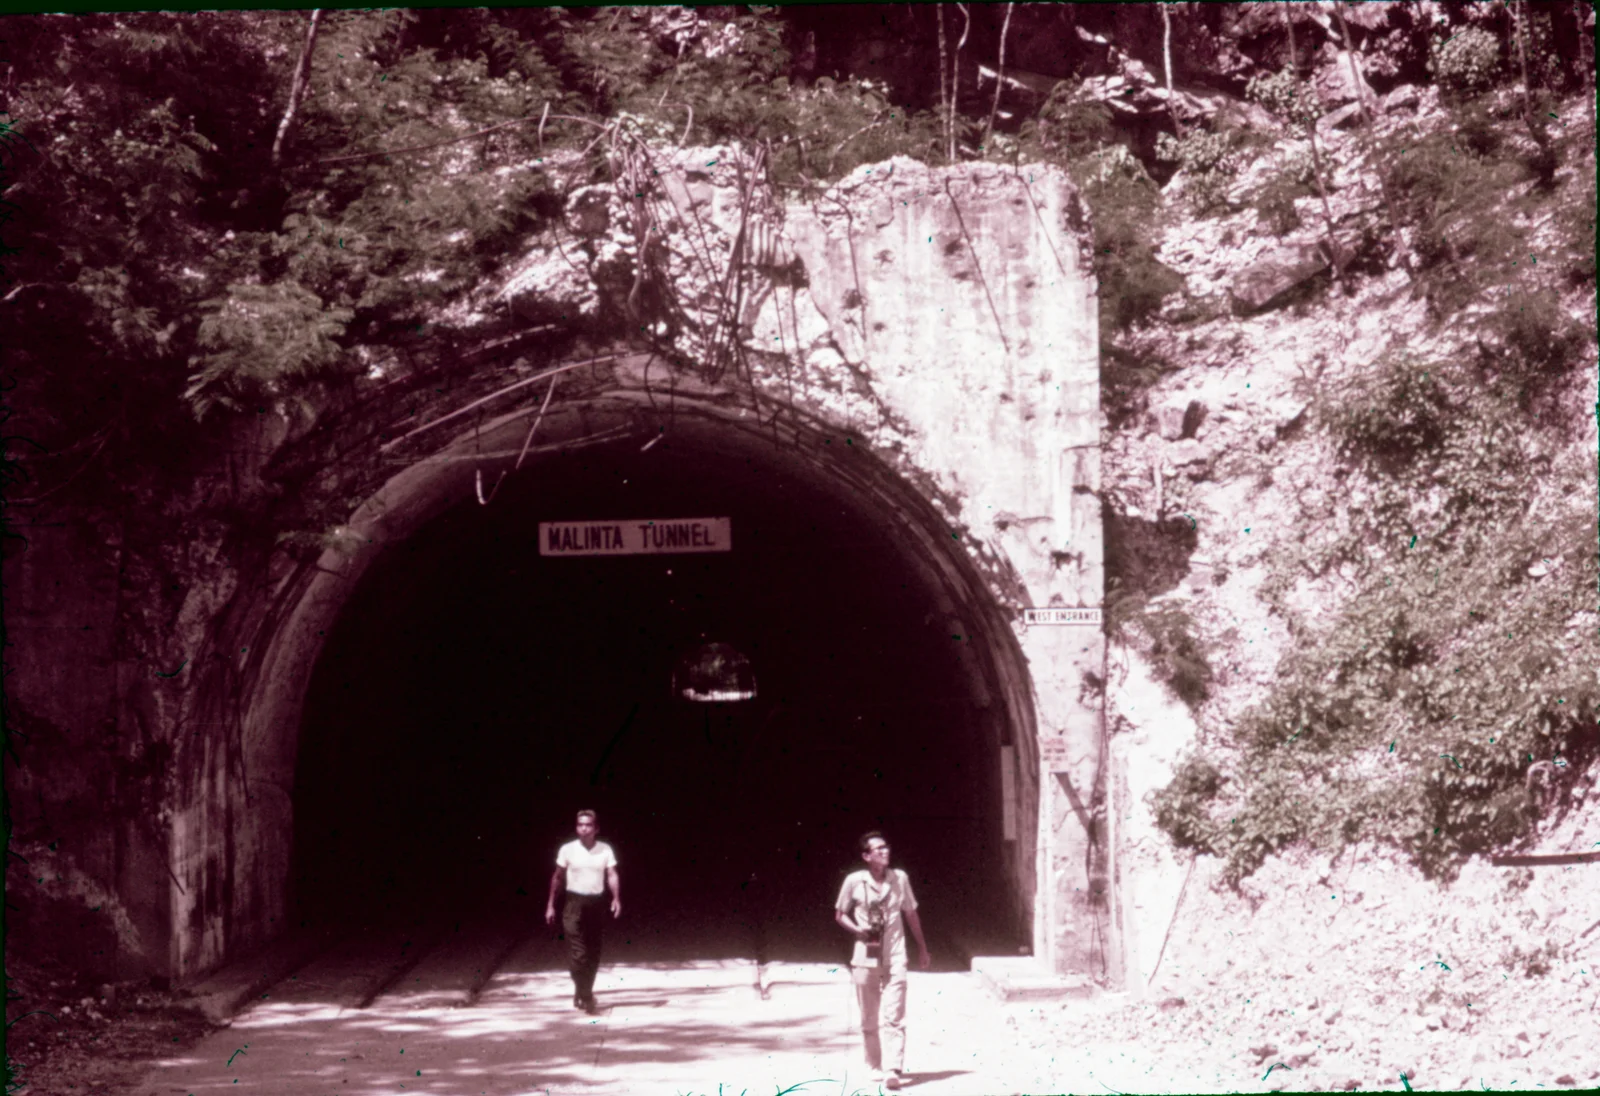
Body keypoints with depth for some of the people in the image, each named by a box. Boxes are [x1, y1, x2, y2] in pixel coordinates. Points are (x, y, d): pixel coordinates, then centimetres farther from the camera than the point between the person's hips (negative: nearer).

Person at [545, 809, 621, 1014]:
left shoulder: (605, 850, 0)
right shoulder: (568, 849, -1)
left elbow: (612, 875, -7)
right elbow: (557, 877, 6)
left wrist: (616, 898, -24)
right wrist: (551, 905, 5)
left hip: (597, 903, 2)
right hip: (574, 903, -2)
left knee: (593, 954, 9)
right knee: (577, 953, -10)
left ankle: (582, 993, 25)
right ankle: (586, 997, -10)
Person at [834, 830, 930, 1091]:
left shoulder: (900, 878, 2)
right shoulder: (854, 881, -3)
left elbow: (911, 914, 14)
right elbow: (840, 914, 8)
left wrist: (922, 949, 19)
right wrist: (857, 930, -11)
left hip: (894, 959, 0)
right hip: (865, 959, 0)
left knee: (894, 1017, -11)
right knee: (869, 1020, 8)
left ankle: (894, 1070, -17)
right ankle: (875, 1067, 22)